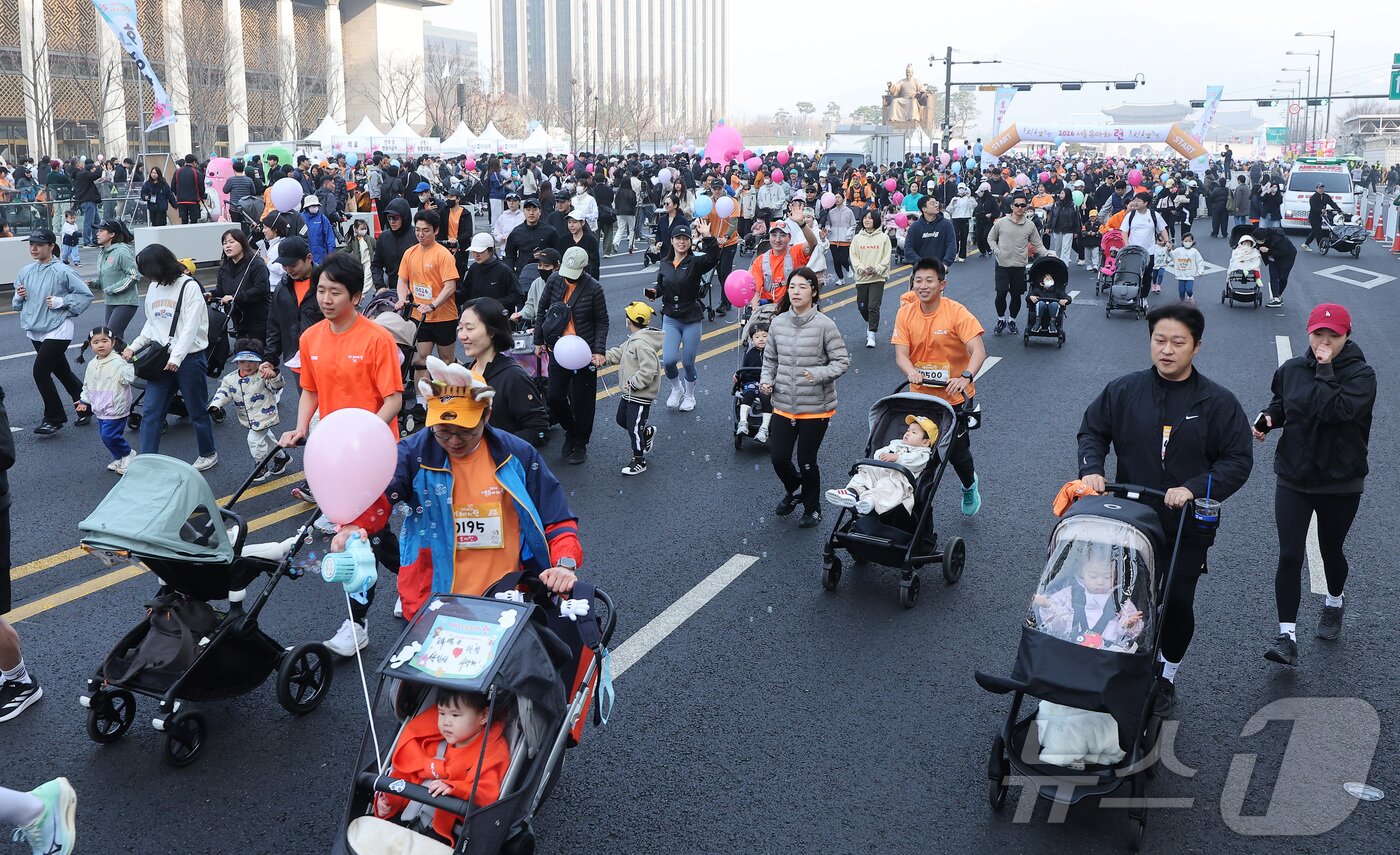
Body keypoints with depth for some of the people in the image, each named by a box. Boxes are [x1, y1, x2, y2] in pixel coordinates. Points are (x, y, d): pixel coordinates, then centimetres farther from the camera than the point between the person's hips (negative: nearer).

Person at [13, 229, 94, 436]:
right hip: (35, 331, 7)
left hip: (58, 331, -7)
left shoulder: (62, 271, -12)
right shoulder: (26, 272, 7)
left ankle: (53, 418, 2)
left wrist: (61, 301, -18)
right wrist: (19, 296, -4)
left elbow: (86, 295, -11)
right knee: (62, 372, 16)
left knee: (40, 371, -12)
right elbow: (17, 303, 17)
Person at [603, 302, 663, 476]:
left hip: (640, 396, -10)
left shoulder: (642, 343, -26)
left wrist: (634, 384, -24)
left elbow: (649, 370, -31)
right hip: (629, 393, 10)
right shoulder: (633, 340, 7)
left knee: (634, 428, 0)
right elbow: (618, 353, 16)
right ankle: (647, 432, 41)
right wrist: (602, 358, 2)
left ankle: (639, 461, 15)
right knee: (621, 420, 23)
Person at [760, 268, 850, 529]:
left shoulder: (824, 325, -13)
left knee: (806, 461, 6)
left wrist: (819, 374, -25)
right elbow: (770, 358, 13)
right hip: (784, 405, 4)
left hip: (816, 407, -4)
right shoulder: (778, 323, 0)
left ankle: (813, 509, 31)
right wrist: (767, 380, -4)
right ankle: (794, 491, 40)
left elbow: (842, 361, -9)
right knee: (778, 457, 6)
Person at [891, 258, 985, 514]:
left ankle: (969, 485, 42)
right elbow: (901, 354, -10)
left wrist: (965, 377, -42)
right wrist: (911, 372, -32)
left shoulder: (956, 312, -16)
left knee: (957, 450, 8)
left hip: (954, 397, -3)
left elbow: (978, 351, -23)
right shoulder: (905, 313, -5)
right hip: (920, 396, 3)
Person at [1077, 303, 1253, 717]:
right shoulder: (1123, 390, -1)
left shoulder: (1218, 402, -5)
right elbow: (1092, 431, 10)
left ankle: (1166, 676, 31)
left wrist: (1193, 488, -20)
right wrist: (1091, 469, -10)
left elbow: (1238, 462, -5)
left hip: (1187, 528, -1)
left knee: (1177, 605, 7)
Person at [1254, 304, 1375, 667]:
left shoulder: (1361, 375, -12)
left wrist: (1325, 372, -22)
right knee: (1289, 557, -7)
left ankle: (1334, 603, 49)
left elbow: (1336, 410, -29)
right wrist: (1268, 418, -3)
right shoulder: (1291, 369, -1)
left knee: (1331, 551, 17)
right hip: (1293, 479, 2)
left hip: (1341, 483, -1)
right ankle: (1287, 637, -5)